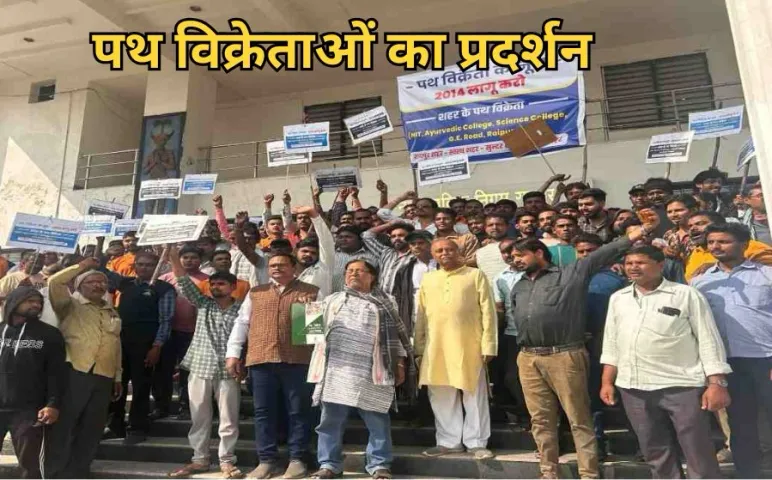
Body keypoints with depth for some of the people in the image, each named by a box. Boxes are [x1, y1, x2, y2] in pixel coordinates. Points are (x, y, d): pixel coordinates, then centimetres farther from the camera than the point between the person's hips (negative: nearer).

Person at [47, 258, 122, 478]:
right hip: (74, 374, -4)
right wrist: (81, 267, -6)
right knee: (63, 426, -1)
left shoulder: (112, 313, 19)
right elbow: (54, 282, -13)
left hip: (103, 378, 5)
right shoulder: (70, 305, 5)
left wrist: (118, 376, 17)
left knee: (91, 431, 9)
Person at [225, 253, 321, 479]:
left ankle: (297, 459, 14)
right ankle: (267, 460, 18)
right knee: (263, 412, 7)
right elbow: (241, 323, 15)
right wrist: (233, 353, 8)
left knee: (298, 411, 3)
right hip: (261, 360, 3)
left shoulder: (312, 292, 8)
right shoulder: (255, 293, 16)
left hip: (297, 360, -2)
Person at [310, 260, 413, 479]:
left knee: (378, 420, 2)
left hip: (370, 371, -1)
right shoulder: (333, 300, 18)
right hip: (337, 369, 2)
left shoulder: (384, 302, 12)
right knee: (331, 419, 5)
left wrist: (399, 364, 3)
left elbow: (396, 333, 9)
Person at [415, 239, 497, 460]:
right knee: (442, 397, 9)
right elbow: (421, 315, 13)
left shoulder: (476, 275, 2)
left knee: (474, 396, 6)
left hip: (469, 346, -3)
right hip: (436, 347, 4)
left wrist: (488, 345, -7)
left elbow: (488, 311, -1)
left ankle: (477, 442, 19)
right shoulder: (428, 279, 13)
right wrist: (419, 347, 9)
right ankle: (448, 441, 23)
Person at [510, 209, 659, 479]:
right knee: (540, 420, 11)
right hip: (528, 359, 5)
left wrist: (643, 230, -7)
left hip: (565, 356, -5)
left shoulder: (571, 274, 2)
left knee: (579, 419, 3)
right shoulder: (518, 288, 18)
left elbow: (605, 253, -3)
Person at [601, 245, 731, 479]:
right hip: (633, 388, 4)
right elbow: (611, 343, 14)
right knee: (655, 453, 14)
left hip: (682, 386, -4)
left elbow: (709, 340, -3)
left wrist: (716, 383, -10)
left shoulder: (686, 294, -2)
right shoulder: (618, 298, 10)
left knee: (699, 455, 5)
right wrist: (607, 381, 10)